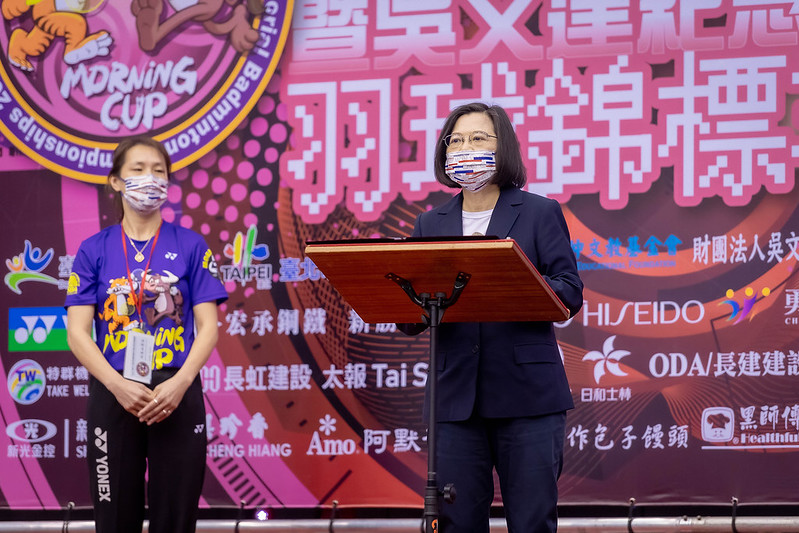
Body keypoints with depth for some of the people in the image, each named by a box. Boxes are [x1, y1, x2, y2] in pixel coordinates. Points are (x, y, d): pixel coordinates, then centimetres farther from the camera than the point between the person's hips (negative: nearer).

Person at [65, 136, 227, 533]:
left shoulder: (190, 246, 4)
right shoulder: (94, 250, 5)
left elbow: (208, 327, -1)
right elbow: (77, 332, -1)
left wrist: (178, 385, -15)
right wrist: (118, 385, -15)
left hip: (176, 395, 0)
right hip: (112, 395, 0)